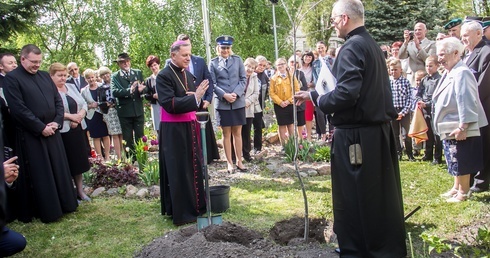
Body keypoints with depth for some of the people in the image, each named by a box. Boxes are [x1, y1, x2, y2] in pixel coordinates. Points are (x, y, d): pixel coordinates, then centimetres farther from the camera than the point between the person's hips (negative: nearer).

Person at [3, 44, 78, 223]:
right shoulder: (12, 78, -8)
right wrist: (41, 127, -15)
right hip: (31, 136, -6)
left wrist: (57, 122, -4)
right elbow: (18, 109, -15)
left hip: (52, 132, 6)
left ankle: (63, 204, 25)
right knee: (39, 175, 2)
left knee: (59, 170, 12)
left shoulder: (45, 76, 12)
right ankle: (47, 211, 13)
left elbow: (58, 101, 12)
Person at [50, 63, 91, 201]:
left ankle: (80, 190, 23)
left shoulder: (71, 87, 13)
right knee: (66, 164, 2)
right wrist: (70, 116, -18)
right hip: (61, 132, -6)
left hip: (77, 129, 6)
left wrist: (80, 115, -9)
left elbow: (83, 103, 10)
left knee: (79, 161, 12)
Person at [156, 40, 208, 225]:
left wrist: (198, 96, -6)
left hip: (190, 127, 8)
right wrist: (193, 97, -26)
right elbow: (169, 104, -22)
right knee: (178, 171, -1)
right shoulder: (164, 76, -13)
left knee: (194, 167, 14)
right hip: (174, 130, -8)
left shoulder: (188, 74, 10)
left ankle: (196, 205, 28)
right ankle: (181, 212, 10)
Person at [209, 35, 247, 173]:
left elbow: (243, 79, 3)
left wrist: (236, 93, -11)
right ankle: (230, 163, 11)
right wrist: (224, 95, -15)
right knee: (226, 134, 4)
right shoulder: (213, 63, 2)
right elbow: (213, 83, -2)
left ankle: (239, 161, 15)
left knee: (237, 133, 8)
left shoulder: (238, 60, 6)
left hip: (238, 102, 1)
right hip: (222, 103, -1)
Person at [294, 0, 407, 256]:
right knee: (381, 193, 18)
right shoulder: (372, 45, 13)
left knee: (353, 197, 3)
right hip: (379, 129, 9)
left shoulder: (351, 47, -15)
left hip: (356, 136, -9)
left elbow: (346, 94, -25)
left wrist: (314, 97, -10)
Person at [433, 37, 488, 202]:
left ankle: (463, 192, 12)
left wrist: (462, 127, -25)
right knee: (455, 162, 18)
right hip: (450, 129, 10)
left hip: (459, 129, -10)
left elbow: (466, 102, -24)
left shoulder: (461, 73, -19)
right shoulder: (449, 74, 12)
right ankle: (456, 188, 30)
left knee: (461, 162, 0)